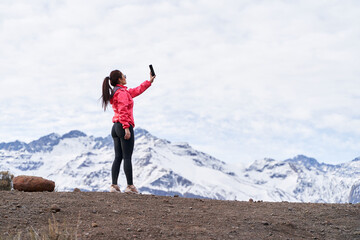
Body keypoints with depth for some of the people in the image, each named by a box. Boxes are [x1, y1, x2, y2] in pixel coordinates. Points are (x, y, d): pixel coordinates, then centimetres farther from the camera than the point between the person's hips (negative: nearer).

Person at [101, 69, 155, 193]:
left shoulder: (117, 92, 20)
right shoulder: (122, 92, -10)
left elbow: (136, 91, 31)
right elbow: (123, 111, -19)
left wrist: (149, 81, 36)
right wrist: (126, 128, -23)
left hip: (116, 127, 9)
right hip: (124, 126, -9)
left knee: (118, 157, 7)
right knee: (127, 158, -7)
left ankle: (114, 185, 4)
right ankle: (130, 186, -5)